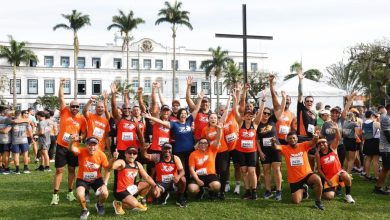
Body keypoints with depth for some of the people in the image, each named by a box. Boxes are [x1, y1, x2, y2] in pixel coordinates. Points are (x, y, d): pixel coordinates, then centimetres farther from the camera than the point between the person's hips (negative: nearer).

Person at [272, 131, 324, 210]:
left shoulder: (303, 145, -3)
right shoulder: (285, 148, -5)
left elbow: (312, 143, -20)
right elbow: (276, 147, -23)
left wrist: (315, 138, -43)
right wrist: (273, 142, -46)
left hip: (306, 174, -1)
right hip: (294, 179, 1)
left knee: (318, 179, -33)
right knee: (296, 201, -1)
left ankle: (318, 201, -10)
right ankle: (303, 190, 35)